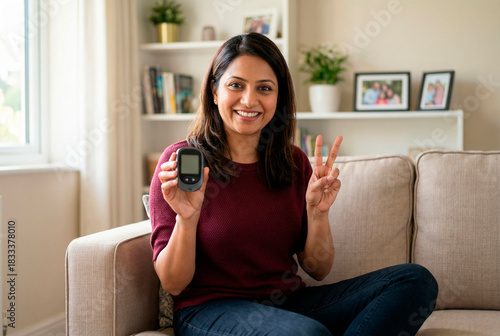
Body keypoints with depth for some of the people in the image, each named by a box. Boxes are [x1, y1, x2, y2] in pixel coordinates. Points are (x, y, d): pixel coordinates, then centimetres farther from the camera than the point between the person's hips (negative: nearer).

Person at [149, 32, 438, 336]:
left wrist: (317, 212, -11)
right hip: (210, 310, -6)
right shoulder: (182, 161, -6)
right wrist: (187, 219, -25)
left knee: (415, 280, -11)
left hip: (290, 304, 6)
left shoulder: (295, 162, 7)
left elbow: (318, 269, 7)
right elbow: (173, 284, -8)